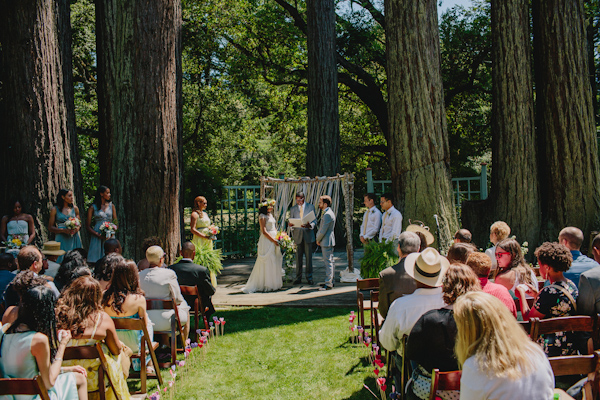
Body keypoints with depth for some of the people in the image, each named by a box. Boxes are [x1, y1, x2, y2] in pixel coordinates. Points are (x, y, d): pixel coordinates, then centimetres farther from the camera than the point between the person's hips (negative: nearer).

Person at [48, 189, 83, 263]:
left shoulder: (75, 208, 11)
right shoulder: (55, 209, 2)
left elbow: (79, 224, 18)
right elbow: (50, 227, 1)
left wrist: (77, 229, -5)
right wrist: (64, 230, -13)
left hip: (74, 238, 3)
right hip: (62, 239, -3)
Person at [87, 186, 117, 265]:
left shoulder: (111, 206, 11)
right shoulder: (93, 207, 3)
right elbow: (88, 226, 2)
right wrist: (98, 235, -12)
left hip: (109, 237, 2)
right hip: (97, 237, -2)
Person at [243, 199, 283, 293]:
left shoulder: (270, 215, 17)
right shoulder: (262, 216, -10)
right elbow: (264, 231, -16)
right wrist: (274, 240, -17)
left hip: (274, 240, 9)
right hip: (266, 241, -9)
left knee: (274, 262, 9)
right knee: (267, 262, -5)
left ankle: (274, 284, 15)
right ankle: (266, 285, 1)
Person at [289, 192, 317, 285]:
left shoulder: (311, 207, 6)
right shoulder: (292, 209, 11)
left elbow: (315, 220, 3)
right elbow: (291, 222, 10)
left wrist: (310, 225, -19)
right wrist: (290, 224, -15)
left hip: (308, 234, -1)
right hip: (297, 235, 1)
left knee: (309, 256, 1)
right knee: (298, 257, 3)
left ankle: (309, 278, 8)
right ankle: (298, 278, 9)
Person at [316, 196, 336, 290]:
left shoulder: (327, 214, -20)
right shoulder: (326, 213, 14)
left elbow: (323, 230, -20)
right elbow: (322, 228, 20)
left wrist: (318, 239, -7)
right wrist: (318, 237, 10)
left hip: (327, 242, -11)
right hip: (327, 241, 11)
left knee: (328, 262, -7)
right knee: (330, 261, 15)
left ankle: (328, 284, -5)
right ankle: (330, 281, 23)